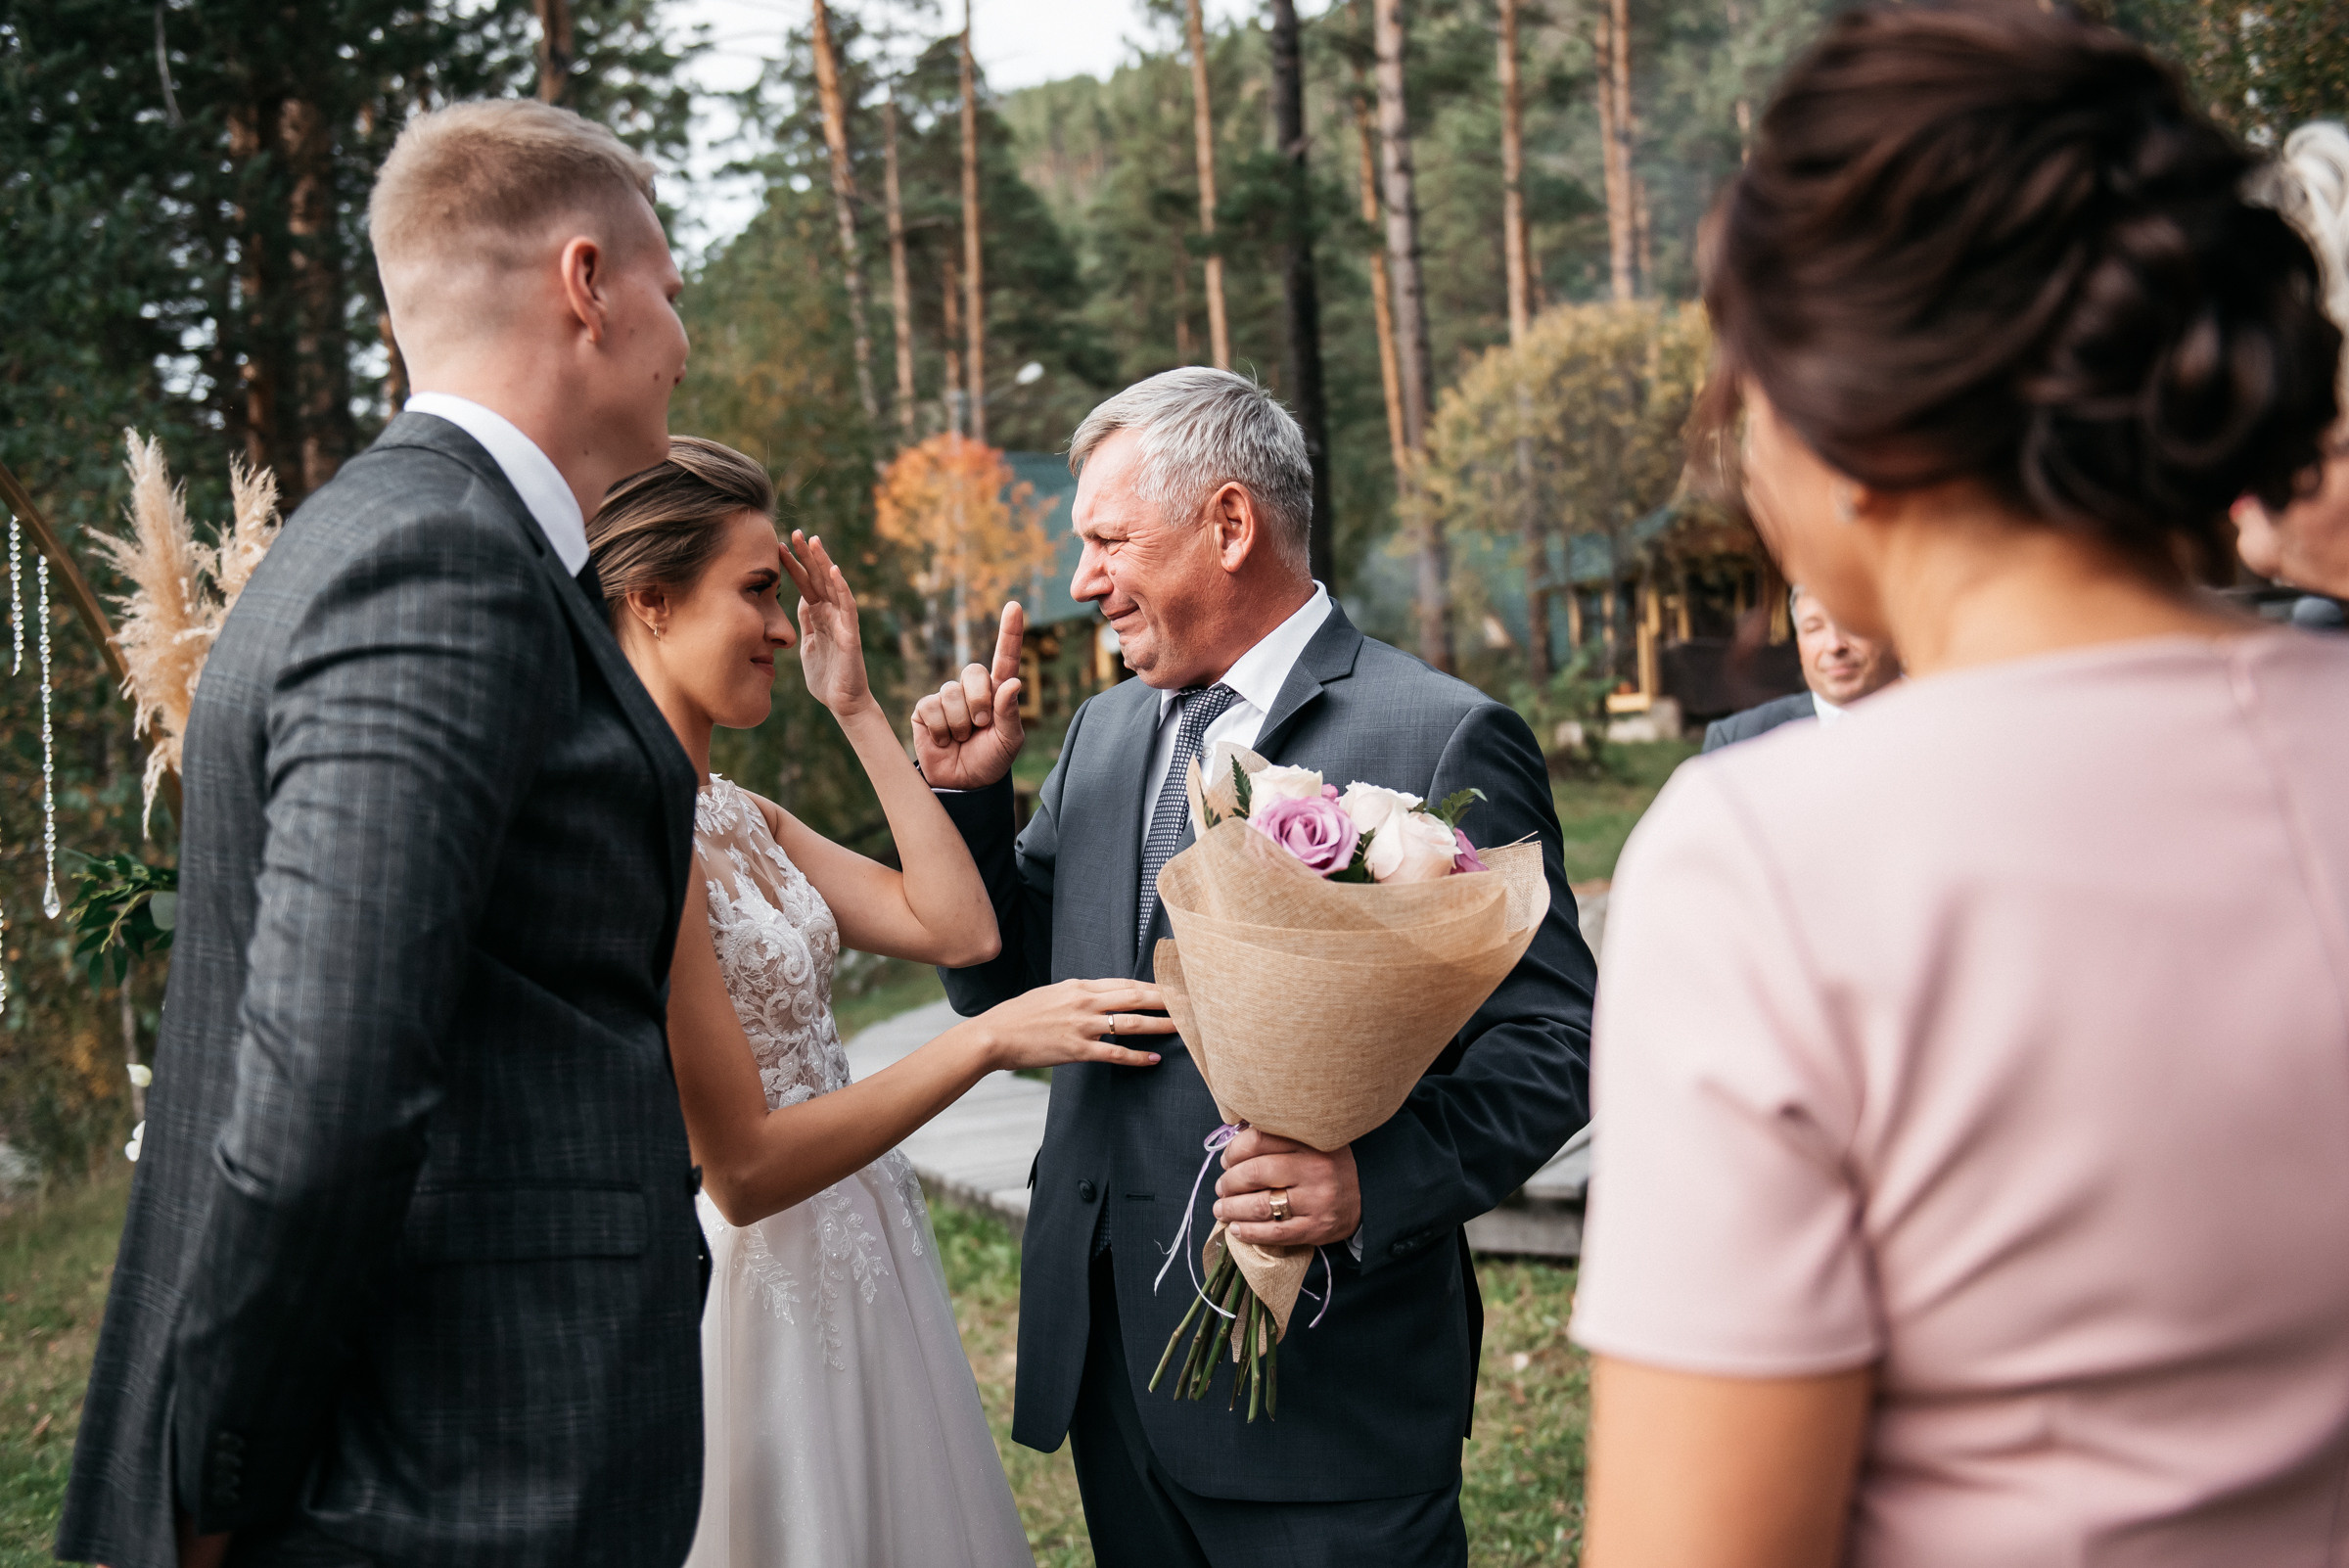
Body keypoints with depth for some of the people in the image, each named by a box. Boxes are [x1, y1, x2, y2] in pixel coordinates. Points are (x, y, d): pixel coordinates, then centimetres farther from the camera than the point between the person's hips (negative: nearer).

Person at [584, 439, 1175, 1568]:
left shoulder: (738, 816, 6)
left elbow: (958, 927, 1)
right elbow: (741, 1169, -22)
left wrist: (856, 706, 1)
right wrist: (990, 1040, -21)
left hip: (855, 1267, 9)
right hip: (761, 1292, -9)